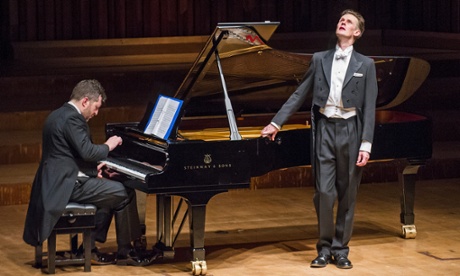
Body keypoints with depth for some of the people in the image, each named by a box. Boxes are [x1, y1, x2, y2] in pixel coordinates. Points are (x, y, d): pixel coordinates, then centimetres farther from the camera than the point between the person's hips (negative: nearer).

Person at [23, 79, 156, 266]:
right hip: (68, 185, -11)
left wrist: (95, 168, 12)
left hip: (58, 181, 11)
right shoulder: (72, 119, -17)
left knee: (109, 192, 24)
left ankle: (89, 248, 18)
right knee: (125, 194, -7)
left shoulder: (60, 114, 17)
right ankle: (125, 251, 4)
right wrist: (108, 146, -6)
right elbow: (87, 152, -25)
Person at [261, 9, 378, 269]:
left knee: (347, 194, 5)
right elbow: (299, 95, 11)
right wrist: (276, 123, 7)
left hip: (350, 130, -1)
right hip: (325, 129, 1)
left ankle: (340, 249, 15)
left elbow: (369, 108, -2)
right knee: (324, 192, -4)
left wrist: (366, 145, -9)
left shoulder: (365, 64, 2)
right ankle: (325, 248, 9)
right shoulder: (320, 59, 8)